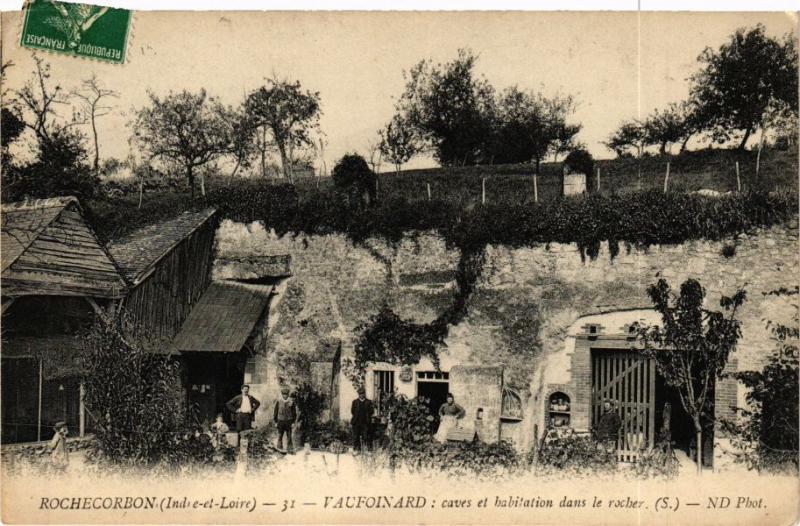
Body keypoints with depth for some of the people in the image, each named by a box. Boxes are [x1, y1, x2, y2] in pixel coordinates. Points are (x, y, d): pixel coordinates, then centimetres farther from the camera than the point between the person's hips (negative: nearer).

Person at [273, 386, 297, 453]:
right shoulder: (278, 401, -3)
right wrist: (275, 421, 4)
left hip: (289, 421, 0)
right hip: (280, 421, 0)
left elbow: (294, 412, 5)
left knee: (289, 436, 1)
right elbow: (275, 412, 4)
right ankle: (280, 449, 20)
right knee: (280, 436, 7)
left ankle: (290, 449, 6)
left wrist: (293, 422, 3)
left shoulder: (291, 401, -2)